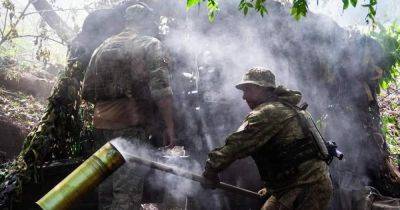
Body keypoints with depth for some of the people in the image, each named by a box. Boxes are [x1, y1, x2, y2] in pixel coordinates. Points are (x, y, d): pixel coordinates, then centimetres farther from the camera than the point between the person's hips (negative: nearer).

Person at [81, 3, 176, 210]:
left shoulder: (103, 46, 16)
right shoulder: (151, 45, 0)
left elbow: (87, 92, 16)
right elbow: (161, 89, -12)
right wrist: (169, 126, -9)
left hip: (103, 124, 6)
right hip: (133, 125, -6)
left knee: (107, 182, 14)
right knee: (128, 188, -6)